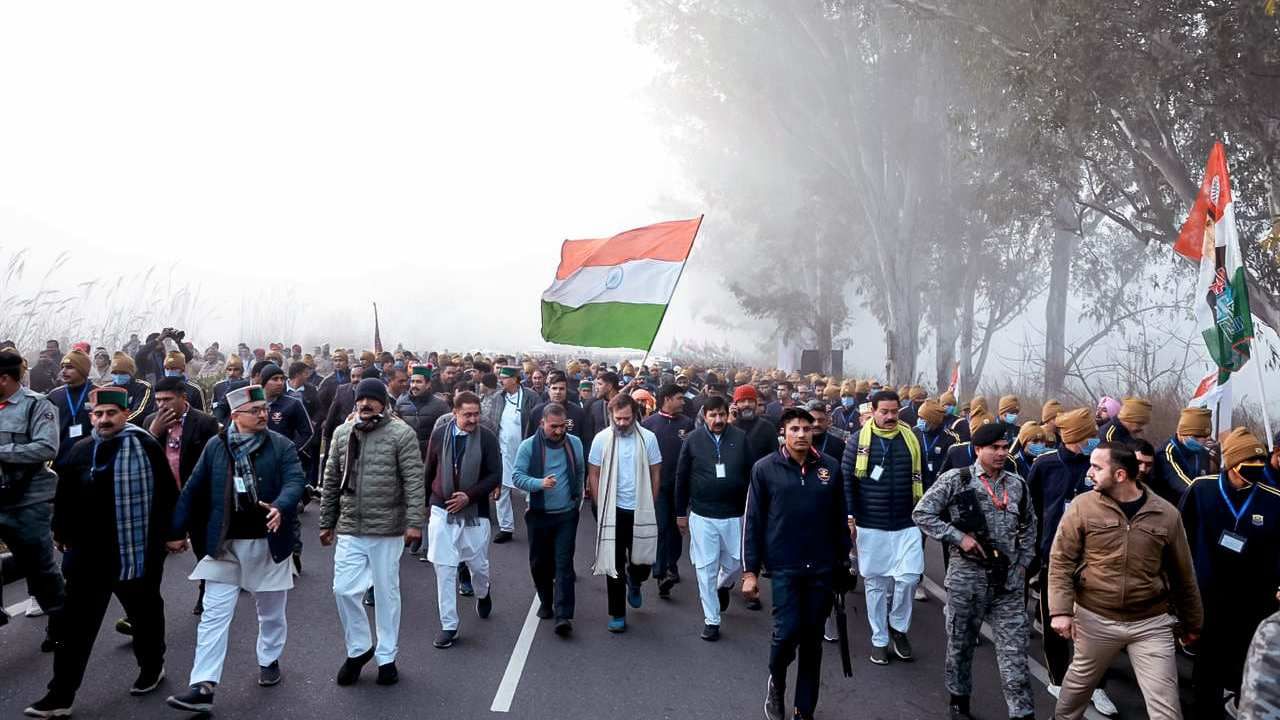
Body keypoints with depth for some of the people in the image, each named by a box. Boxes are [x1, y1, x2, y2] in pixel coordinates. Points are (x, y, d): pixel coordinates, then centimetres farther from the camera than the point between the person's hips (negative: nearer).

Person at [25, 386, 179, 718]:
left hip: (139, 552, -2)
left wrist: (171, 533, -3)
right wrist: (63, 535, 10)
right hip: (88, 553, 3)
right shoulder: (80, 451, 2)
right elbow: (65, 498, 9)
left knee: (145, 613, 15)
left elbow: (167, 494, -4)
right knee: (76, 623, 4)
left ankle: (152, 667, 37)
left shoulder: (147, 447, -8)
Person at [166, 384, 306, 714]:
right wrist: (177, 529, 2)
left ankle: (269, 660, 39)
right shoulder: (215, 447, 1)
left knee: (271, 612, 16)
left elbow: (295, 481, -17)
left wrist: (280, 507, -36)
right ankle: (203, 687, 0)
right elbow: (194, 489, 5)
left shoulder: (282, 445, -5)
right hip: (225, 543, 1)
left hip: (269, 542, -1)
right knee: (213, 616, -2)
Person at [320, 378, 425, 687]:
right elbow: (331, 481, 14)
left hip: (388, 531, -4)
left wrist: (414, 522, -19)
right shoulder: (342, 433, 8)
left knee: (387, 594, 7)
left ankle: (386, 657, 23)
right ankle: (358, 649, 25)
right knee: (344, 590, 2)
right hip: (350, 530, 4)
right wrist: (326, 522, 14)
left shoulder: (401, 434, -8)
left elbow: (414, 482, -12)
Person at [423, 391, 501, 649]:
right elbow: (429, 470, 8)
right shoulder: (439, 434, -3)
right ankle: (448, 626, 10)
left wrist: (469, 495, -18)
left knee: (478, 565, 13)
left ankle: (483, 594, 47)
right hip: (442, 511, 1)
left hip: (475, 512, -1)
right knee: (444, 569, 0)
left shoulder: (487, 438, -8)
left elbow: (495, 475, -9)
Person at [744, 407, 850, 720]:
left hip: (823, 567, 3)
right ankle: (776, 682, 23)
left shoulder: (831, 467, 1)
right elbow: (753, 522, -3)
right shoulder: (765, 469, -5)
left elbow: (839, 518, 8)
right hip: (784, 567, -2)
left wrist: (844, 561, 10)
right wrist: (750, 570, -5)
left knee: (813, 638, 10)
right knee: (787, 632, -9)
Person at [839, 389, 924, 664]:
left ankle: (898, 626, 18)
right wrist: (849, 516, -6)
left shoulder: (911, 439, 4)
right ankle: (879, 640, 22)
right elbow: (846, 480, -1)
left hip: (906, 525, 1)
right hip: (870, 527, -1)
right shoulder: (859, 440, -3)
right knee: (875, 583, 8)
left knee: (909, 577, -9)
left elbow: (921, 479, 12)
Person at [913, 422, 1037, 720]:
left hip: (1009, 578, 3)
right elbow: (921, 513, -10)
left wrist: (1023, 563, 9)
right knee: (961, 643, 12)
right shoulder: (956, 479, -8)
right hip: (968, 575, -3)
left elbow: (1029, 527, 18)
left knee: (1014, 650, 2)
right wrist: (959, 536, -16)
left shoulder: (1018, 484, 6)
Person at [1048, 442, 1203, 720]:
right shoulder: (1082, 506, -8)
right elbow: (1061, 562, -6)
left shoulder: (1166, 514, -4)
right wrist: (1061, 611, -16)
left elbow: (1182, 573, 8)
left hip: (1151, 623, 0)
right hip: (1094, 619, 0)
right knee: (1079, 681, 18)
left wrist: (1192, 622, 15)